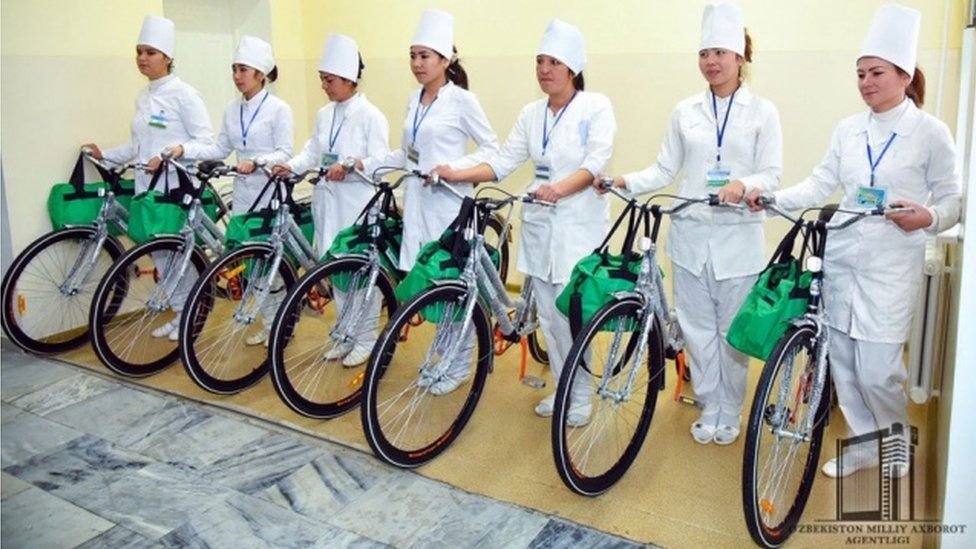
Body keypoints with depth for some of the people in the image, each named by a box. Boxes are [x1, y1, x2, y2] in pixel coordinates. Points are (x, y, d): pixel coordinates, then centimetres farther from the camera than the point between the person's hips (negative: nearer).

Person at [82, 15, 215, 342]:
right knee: (159, 251, 11)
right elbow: (139, 145, 20)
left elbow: (205, 140, -13)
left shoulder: (182, 93, -8)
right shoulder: (142, 98, 15)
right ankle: (178, 313, 24)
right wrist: (105, 154, 11)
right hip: (149, 186, 8)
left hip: (178, 186, -8)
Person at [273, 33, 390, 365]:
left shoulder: (370, 116, -7)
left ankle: (366, 340, 14)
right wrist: (291, 166, -7)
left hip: (359, 204, -6)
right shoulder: (325, 114, 12)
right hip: (329, 201, 7)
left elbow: (380, 163, -12)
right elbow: (313, 152, 12)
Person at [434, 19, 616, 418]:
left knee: (573, 314, -4)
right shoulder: (531, 114, 11)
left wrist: (560, 188, -34)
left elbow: (596, 161, -17)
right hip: (539, 222, 5)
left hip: (579, 224, -5)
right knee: (548, 314, 10)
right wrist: (459, 175, -8)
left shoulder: (596, 107, -4)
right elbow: (504, 161, 6)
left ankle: (580, 396, 14)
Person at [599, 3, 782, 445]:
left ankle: (730, 412, 25)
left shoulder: (762, 112, 1)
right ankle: (709, 409, 24)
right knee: (698, 328, 7)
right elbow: (665, 170, 6)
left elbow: (772, 174, -5)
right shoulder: (685, 111, 8)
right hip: (691, 234, 2)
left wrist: (743, 185, -26)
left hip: (737, 237, -2)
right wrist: (625, 181, -10)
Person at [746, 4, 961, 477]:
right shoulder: (848, 129, 8)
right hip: (841, 257, 4)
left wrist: (927, 218, -21)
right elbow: (820, 184, 5)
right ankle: (862, 444, 29)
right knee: (842, 362, 9)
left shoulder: (930, 132, -3)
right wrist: (772, 198, -9)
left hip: (891, 264, -4)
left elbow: (951, 199, 0)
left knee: (877, 371, -5)